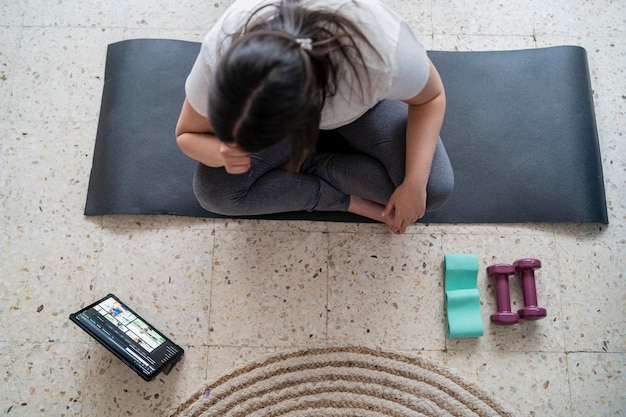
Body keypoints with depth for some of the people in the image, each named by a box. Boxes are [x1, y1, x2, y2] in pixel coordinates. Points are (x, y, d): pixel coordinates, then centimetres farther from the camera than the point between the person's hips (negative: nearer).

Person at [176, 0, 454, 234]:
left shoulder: (382, 55, -44)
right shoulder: (220, 51, -36)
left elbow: (431, 98, -20)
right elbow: (187, 135, -17)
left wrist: (414, 184, -29)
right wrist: (225, 153, -39)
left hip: (361, 102, -1)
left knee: (435, 189, -21)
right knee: (212, 190, -19)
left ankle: (302, 166, -5)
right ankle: (352, 201, -7)